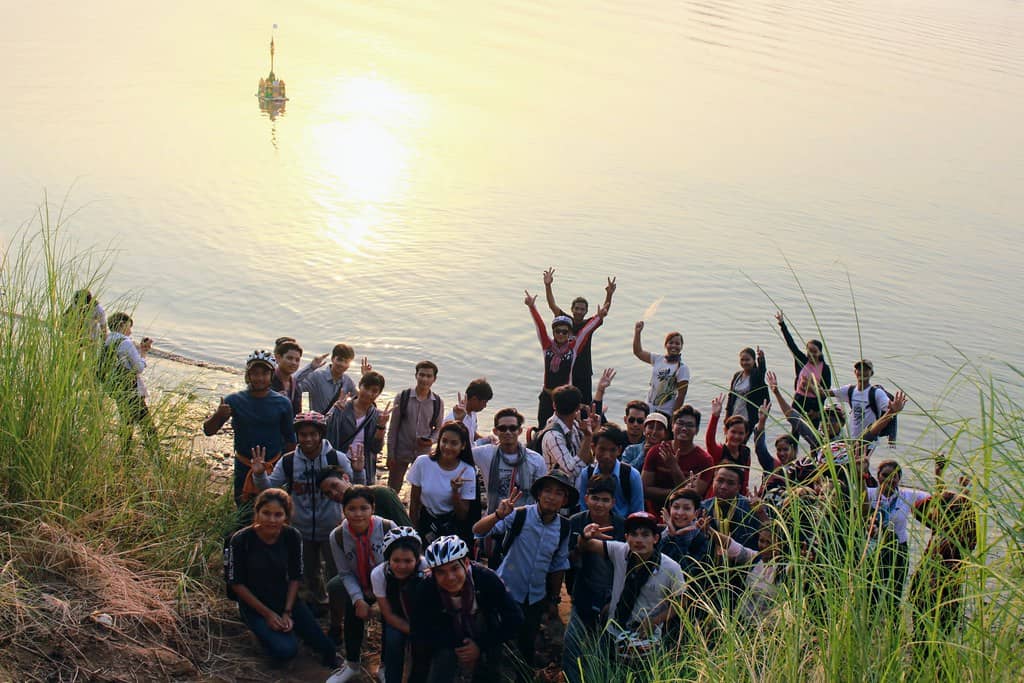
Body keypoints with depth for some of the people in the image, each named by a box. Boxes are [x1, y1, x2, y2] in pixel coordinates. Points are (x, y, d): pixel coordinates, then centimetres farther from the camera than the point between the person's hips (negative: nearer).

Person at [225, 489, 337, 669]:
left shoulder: (292, 537, -13)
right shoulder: (241, 540, -22)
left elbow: (295, 577, -1)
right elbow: (236, 583, -13)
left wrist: (288, 612, -10)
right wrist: (267, 613, -15)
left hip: (285, 598, 2)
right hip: (254, 604, -2)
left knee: (326, 647, -11)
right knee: (285, 651, -22)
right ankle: (264, 630, 7)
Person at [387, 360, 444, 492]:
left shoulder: (438, 403, -2)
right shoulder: (402, 397, -7)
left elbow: (438, 428, 9)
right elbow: (393, 428, -3)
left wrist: (431, 440, -13)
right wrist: (390, 455, -5)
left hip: (423, 453, 2)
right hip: (401, 452, -1)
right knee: (392, 491, 6)